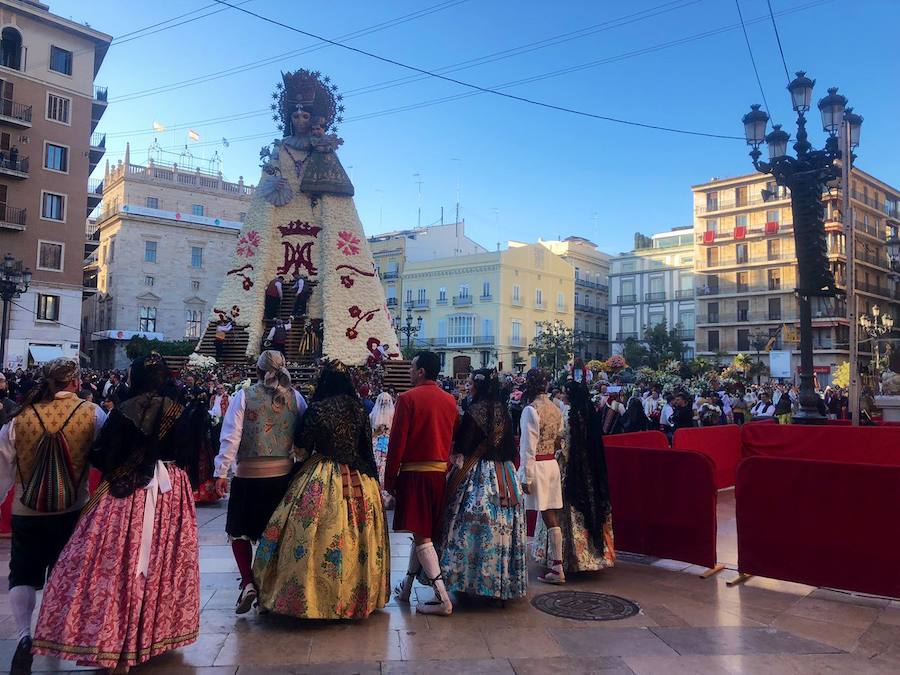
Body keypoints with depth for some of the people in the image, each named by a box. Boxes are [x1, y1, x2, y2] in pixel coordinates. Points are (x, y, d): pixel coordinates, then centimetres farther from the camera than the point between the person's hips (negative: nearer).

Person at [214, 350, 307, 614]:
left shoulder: (244, 396, -5)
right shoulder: (295, 397, 1)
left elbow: (231, 436, -9)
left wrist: (221, 472, -6)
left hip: (249, 474, -2)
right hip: (284, 473, 3)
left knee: (239, 530, 13)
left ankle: (248, 583, -1)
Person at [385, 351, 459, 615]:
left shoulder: (408, 398, -11)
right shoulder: (450, 400, 7)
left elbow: (397, 442, -11)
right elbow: (453, 439, 12)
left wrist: (389, 479, -3)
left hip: (414, 474, -6)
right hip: (441, 473, 6)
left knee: (421, 535, -2)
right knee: (425, 532, 17)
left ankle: (443, 599, -7)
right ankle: (406, 587, 31)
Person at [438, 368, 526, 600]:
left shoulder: (476, 410, -13)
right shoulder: (503, 412, 8)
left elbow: (463, 447, -13)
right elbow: (511, 448, 13)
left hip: (478, 473, -7)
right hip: (504, 475, 7)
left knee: (476, 525, 0)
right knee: (501, 524, 12)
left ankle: (474, 580, 6)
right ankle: (504, 580, 21)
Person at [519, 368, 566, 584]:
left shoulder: (531, 410, -15)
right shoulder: (555, 409, 9)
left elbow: (529, 447, -16)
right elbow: (559, 441, 12)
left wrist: (526, 477, -14)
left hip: (537, 466, -7)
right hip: (552, 465, 7)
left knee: (548, 517, 0)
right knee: (553, 516, 10)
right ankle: (555, 565, 15)